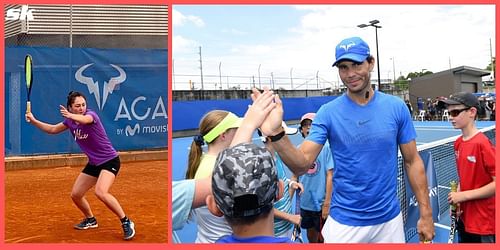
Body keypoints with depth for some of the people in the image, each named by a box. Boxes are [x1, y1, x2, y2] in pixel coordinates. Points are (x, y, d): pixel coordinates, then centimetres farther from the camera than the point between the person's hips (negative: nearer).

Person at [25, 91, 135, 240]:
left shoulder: (91, 114, -19)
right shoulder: (70, 121, 3)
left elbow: (84, 119, -45)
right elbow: (53, 129, 19)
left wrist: (70, 116, -65)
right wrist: (34, 121, 7)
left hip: (110, 161, -8)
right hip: (93, 163, 8)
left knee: (101, 192, -28)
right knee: (75, 195, 11)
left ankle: (127, 223, -14)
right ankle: (90, 220, 38)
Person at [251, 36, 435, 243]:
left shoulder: (396, 107, -4)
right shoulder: (328, 113, -8)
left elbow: (412, 162, 2)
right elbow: (301, 164, -15)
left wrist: (426, 213, -2)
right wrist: (276, 134, -33)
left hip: (390, 220, 2)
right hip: (344, 223, -1)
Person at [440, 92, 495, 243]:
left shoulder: (482, 144, -20)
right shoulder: (458, 143, 2)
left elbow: (496, 184, -20)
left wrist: (463, 195, -19)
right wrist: (457, 200, 0)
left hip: (483, 223, -7)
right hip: (464, 217, 7)